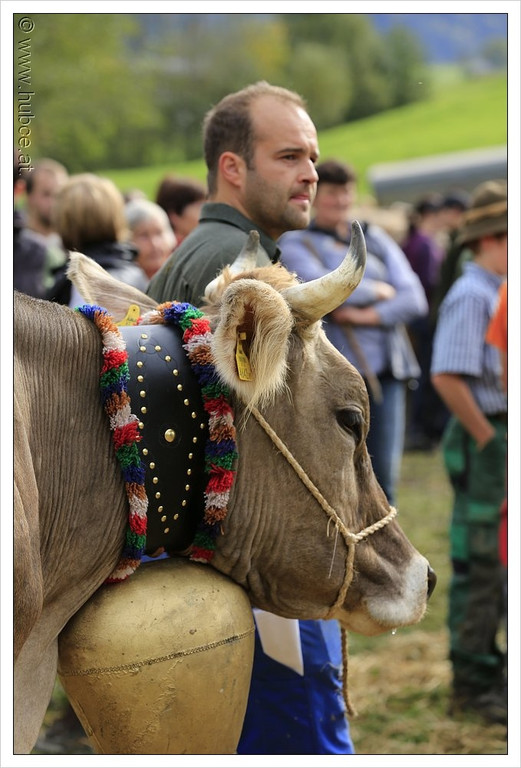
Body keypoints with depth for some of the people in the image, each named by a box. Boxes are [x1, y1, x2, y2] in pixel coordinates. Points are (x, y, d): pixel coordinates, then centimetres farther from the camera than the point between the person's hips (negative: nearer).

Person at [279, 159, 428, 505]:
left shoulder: (375, 238, 16)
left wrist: (370, 315, -8)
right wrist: (377, 290, -3)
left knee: (384, 476, 4)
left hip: (387, 370, 4)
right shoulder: (295, 243, 3)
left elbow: (414, 298, 7)